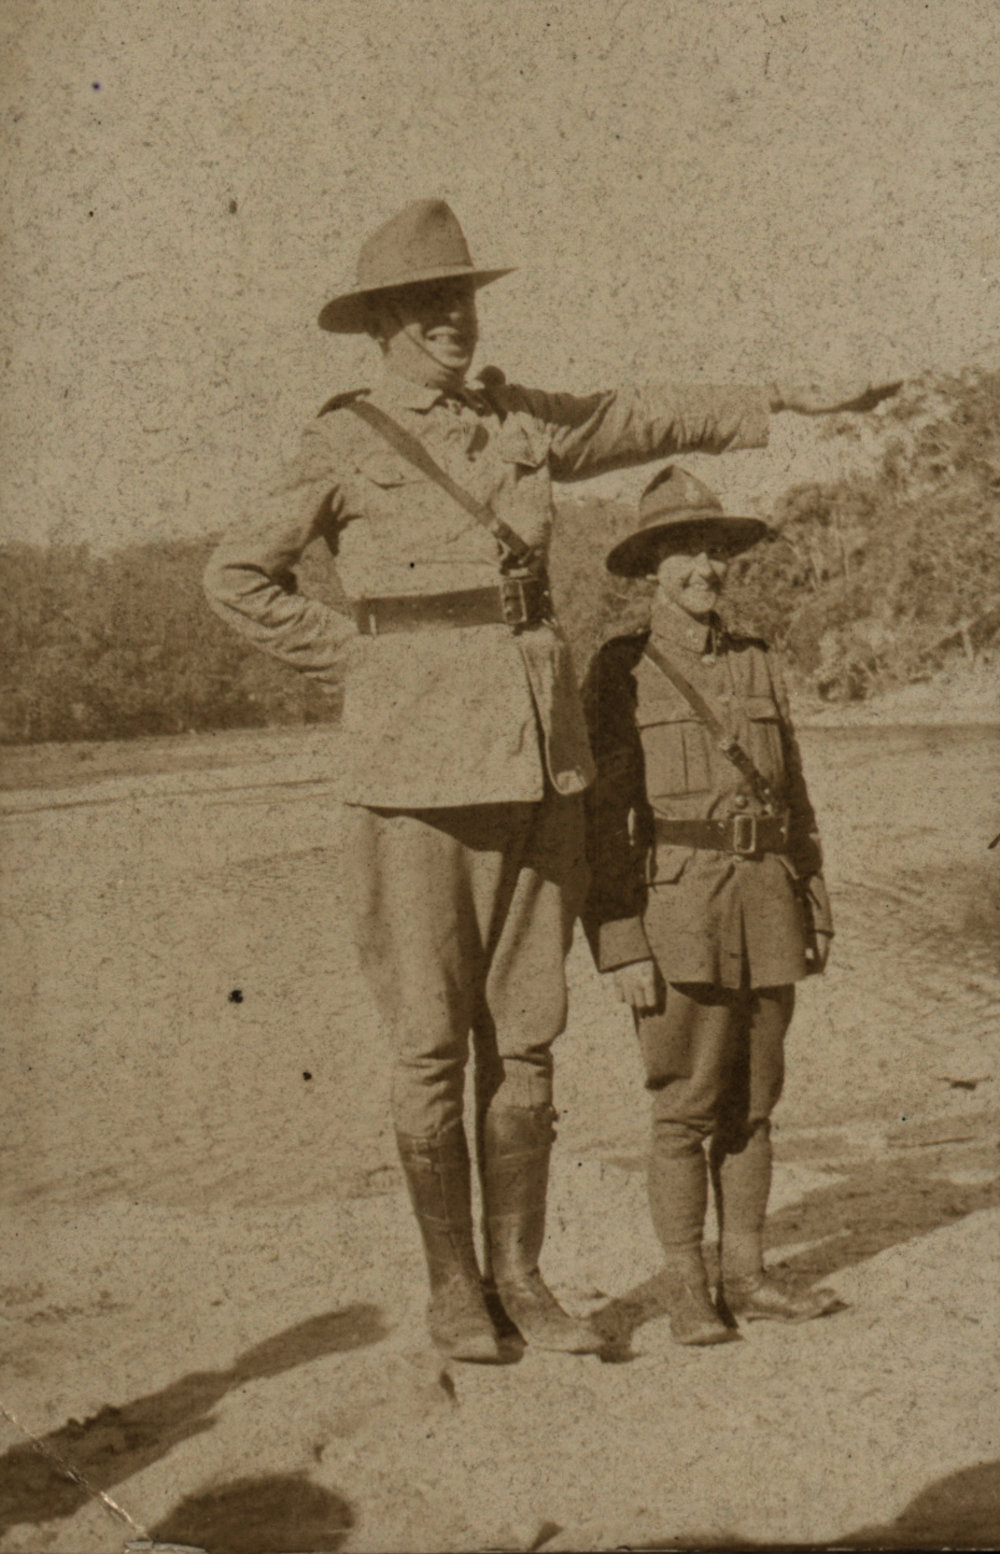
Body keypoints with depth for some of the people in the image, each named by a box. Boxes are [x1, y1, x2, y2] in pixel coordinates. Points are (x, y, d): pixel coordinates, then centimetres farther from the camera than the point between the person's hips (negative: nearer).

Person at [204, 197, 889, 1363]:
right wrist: (354, 653, -1)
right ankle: (451, 1288, 14)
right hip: (417, 767, -4)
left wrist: (780, 402, 35)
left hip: (539, 754, 5)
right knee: (431, 1046, 1)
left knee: (526, 1038, 7)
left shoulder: (520, 424, 13)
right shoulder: (346, 446, 0)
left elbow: (656, 419, 27)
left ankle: (517, 1274, 19)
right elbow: (237, 577, 3)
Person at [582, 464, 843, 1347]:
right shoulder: (621, 672, -1)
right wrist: (620, 943, -11)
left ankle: (746, 1275, 19)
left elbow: (796, 800, 17)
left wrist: (816, 911, 12)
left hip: (765, 908, 5)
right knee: (686, 1106, -2)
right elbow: (601, 814, -5)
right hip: (676, 903, -5)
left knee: (753, 1102, 9)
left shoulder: (759, 667, 14)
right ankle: (686, 1291, 8)